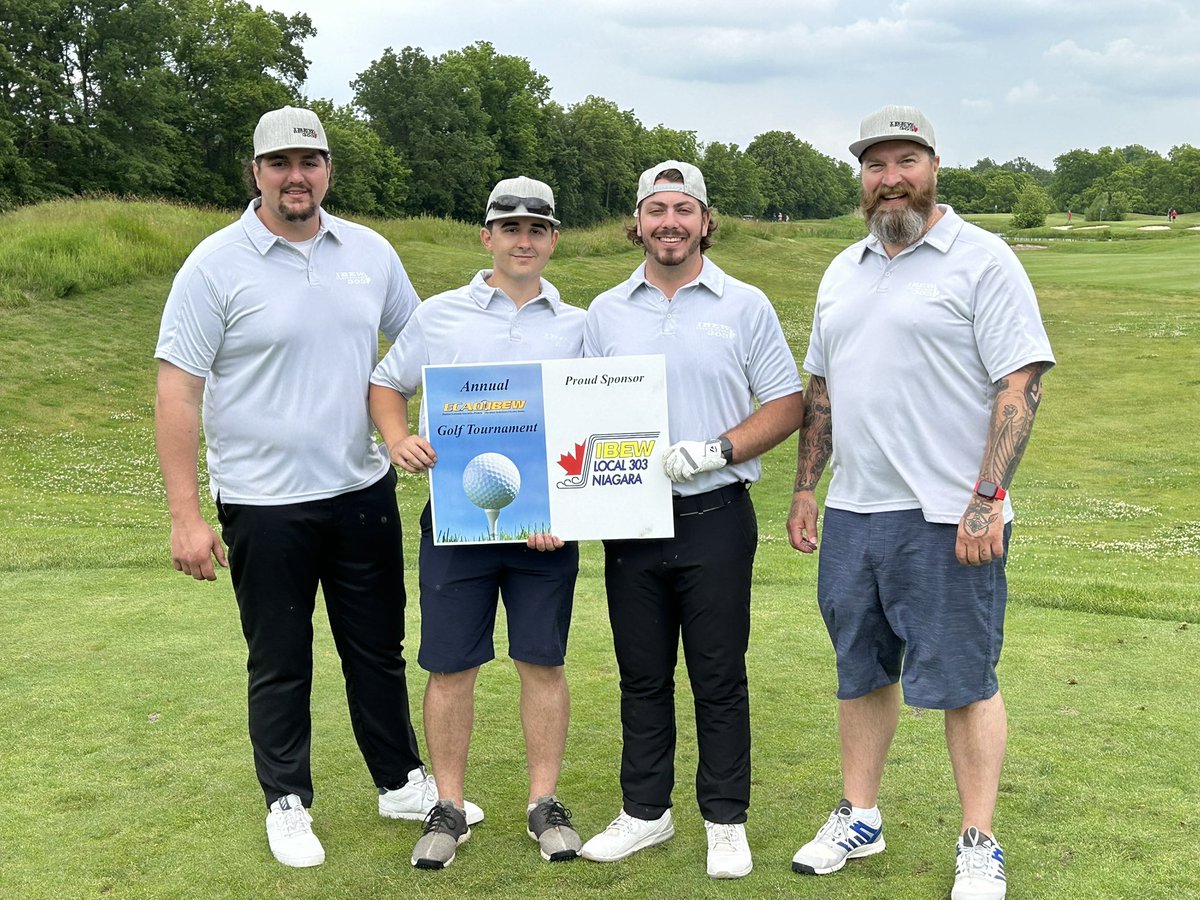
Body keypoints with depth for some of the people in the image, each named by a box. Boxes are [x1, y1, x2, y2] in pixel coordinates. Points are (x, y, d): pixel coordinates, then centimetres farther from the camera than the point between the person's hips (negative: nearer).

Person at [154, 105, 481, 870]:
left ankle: (403, 783, 33)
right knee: (279, 664, 10)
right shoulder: (217, 264, -8)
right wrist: (186, 513, -14)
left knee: (379, 648, 16)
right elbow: (178, 389, -10)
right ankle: (287, 802, 28)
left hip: (363, 491, 4)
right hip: (264, 501, -3)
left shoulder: (369, 252, 3)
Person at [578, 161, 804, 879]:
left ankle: (726, 822, 19)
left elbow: (788, 405, -1)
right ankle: (646, 812, 26)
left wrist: (717, 451, -15)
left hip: (715, 517, -3)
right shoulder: (607, 312, 9)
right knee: (642, 675, 12)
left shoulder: (745, 306, 0)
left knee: (719, 677, 5)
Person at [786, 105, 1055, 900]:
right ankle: (860, 818, 30)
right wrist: (805, 488, 14)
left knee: (964, 680, 2)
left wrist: (986, 499, -19)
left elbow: (1021, 385, -12)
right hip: (852, 513, 7)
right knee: (860, 673, 15)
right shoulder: (844, 271, 15)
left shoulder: (982, 259, -6)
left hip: (948, 518, -6)